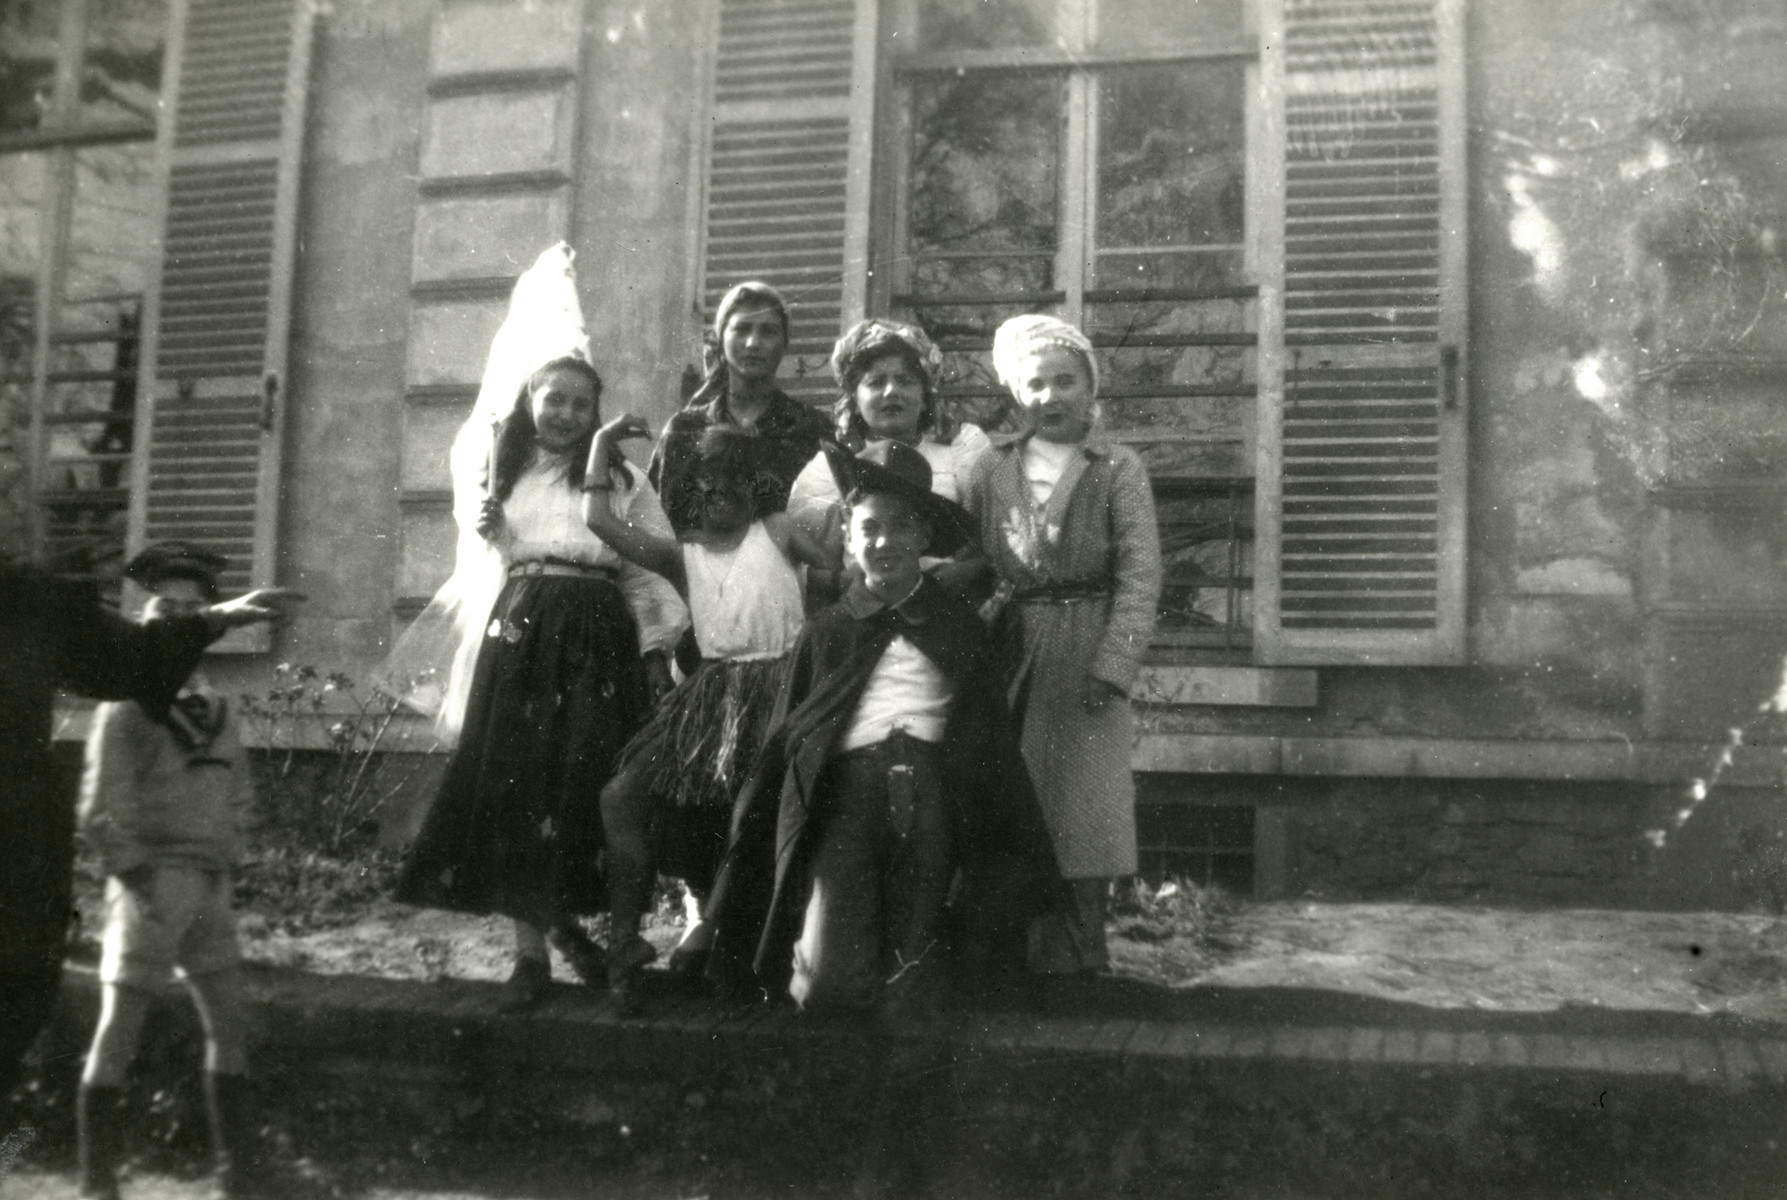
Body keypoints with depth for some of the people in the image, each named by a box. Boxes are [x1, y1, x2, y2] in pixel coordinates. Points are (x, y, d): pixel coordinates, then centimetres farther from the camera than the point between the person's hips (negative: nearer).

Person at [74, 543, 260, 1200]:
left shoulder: (214, 708, 10)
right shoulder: (125, 708, -7)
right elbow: (100, 814, -10)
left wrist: (221, 863, 7)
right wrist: (141, 881, -14)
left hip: (209, 889, 6)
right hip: (149, 885, -6)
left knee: (230, 1027, 10)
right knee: (117, 1034, -3)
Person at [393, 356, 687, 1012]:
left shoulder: (620, 480, 5)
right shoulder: (507, 477, 13)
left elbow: (651, 573, 2)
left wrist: (655, 652, -4)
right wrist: (487, 531, 4)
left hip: (596, 640, -2)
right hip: (518, 635, 2)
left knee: (581, 782, -7)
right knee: (512, 784, -4)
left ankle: (566, 919, 15)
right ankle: (531, 948, 1)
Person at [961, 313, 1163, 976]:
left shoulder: (1119, 469, 0)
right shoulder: (994, 467, 9)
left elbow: (1139, 577, -7)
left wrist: (1113, 667, -16)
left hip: (1083, 658, -2)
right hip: (1007, 653, 3)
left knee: (1077, 808, 1)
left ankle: (1076, 959, 12)